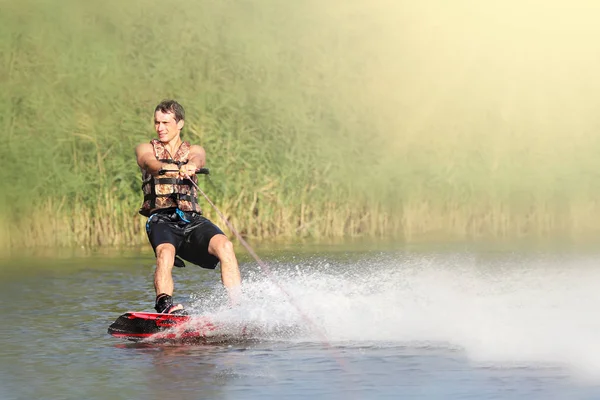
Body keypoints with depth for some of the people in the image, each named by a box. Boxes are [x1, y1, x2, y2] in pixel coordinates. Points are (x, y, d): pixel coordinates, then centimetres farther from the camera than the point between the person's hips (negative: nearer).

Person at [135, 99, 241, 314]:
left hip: (192, 219, 2)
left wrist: (189, 167, -36)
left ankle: (238, 307, -30)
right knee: (165, 252, -34)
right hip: (161, 219, -2)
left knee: (224, 245, -25)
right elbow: (150, 162, -11)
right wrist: (167, 167, -37)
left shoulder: (194, 150, 18)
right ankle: (164, 305, -48)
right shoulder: (146, 149, 15)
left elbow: (197, 159, -8)